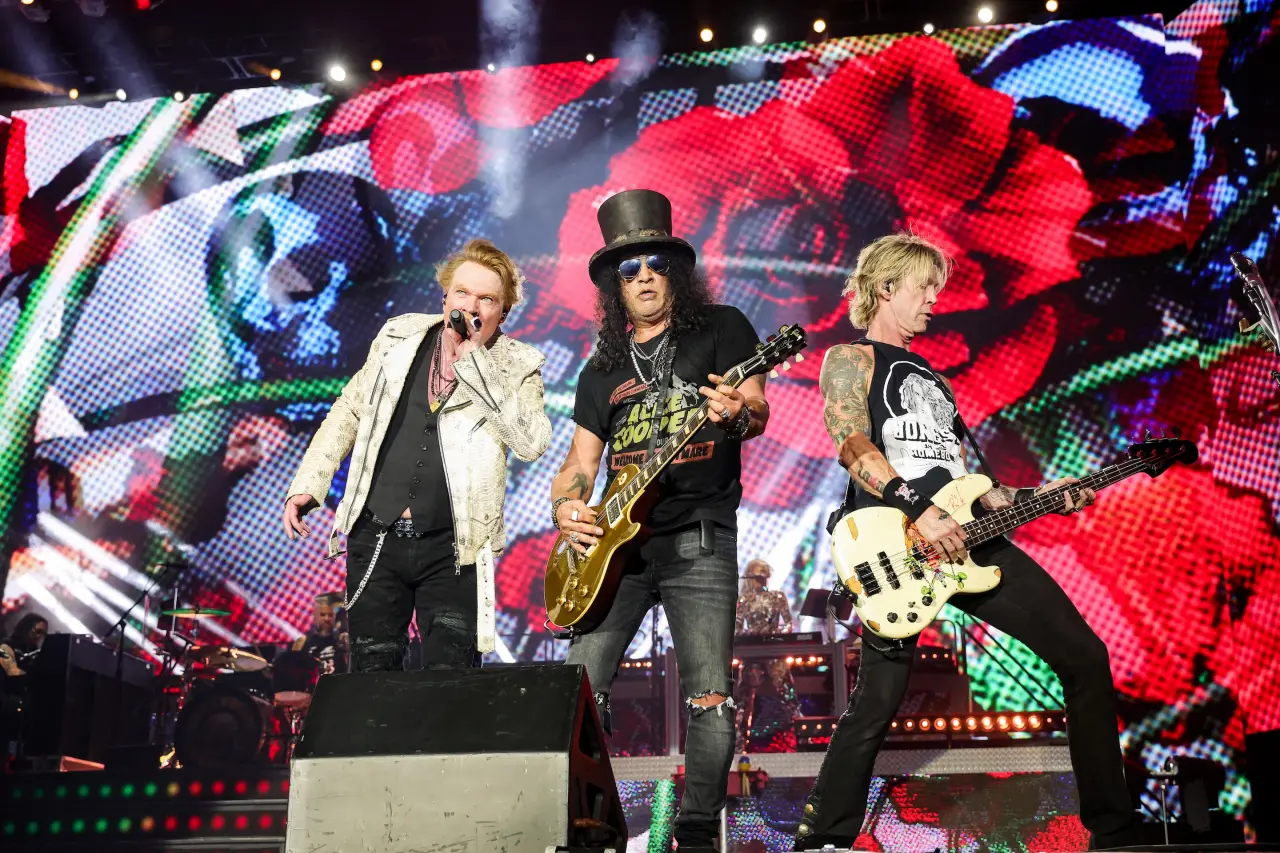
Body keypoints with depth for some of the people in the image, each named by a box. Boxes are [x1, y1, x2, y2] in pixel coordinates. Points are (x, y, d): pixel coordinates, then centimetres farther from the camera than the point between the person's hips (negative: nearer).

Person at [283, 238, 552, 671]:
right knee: (371, 677, 9)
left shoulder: (516, 367, -1)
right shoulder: (399, 337, 8)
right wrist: (308, 484, 9)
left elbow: (532, 442, -18)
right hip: (375, 538, 3)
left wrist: (473, 362, -16)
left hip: (452, 550, -3)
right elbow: (349, 412, 16)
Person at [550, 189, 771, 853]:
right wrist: (565, 508, -4)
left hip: (699, 539, -4)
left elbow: (756, 412, -8)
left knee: (710, 697, -9)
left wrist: (736, 414, -32)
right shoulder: (602, 368, 18)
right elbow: (580, 460, 17)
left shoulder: (720, 328, 5)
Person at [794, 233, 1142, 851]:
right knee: (877, 703, -12)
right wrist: (918, 510, -23)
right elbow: (852, 444, -12)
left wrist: (1032, 496, 13)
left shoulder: (933, 379, 29)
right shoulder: (850, 359, 7)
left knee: (1084, 658, 0)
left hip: (967, 538, 7)